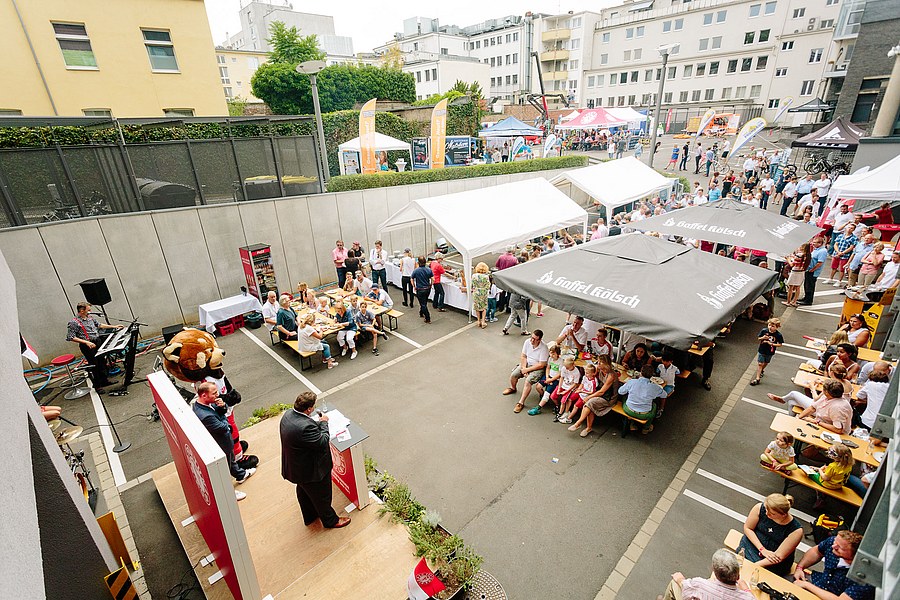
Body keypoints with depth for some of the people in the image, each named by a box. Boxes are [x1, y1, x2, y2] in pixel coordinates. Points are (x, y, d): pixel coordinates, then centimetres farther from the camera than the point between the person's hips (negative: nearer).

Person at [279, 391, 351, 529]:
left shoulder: (288, 414, -12)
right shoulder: (305, 427, -42)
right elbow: (323, 442, -30)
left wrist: (318, 423, -5)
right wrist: (323, 423, -19)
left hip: (295, 467, 9)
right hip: (311, 471, -9)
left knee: (304, 492, 32)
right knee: (322, 496, 18)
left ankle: (309, 517, 56)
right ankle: (330, 520, 42)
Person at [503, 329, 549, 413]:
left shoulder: (544, 348, -24)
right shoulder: (527, 342, -9)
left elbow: (541, 365, -22)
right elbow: (523, 356, 1)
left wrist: (527, 370, -20)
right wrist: (523, 368, -12)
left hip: (537, 368, -5)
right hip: (526, 363, 6)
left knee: (528, 381, -26)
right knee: (513, 375, -9)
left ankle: (521, 403, -14)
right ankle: (512, 388, 25)